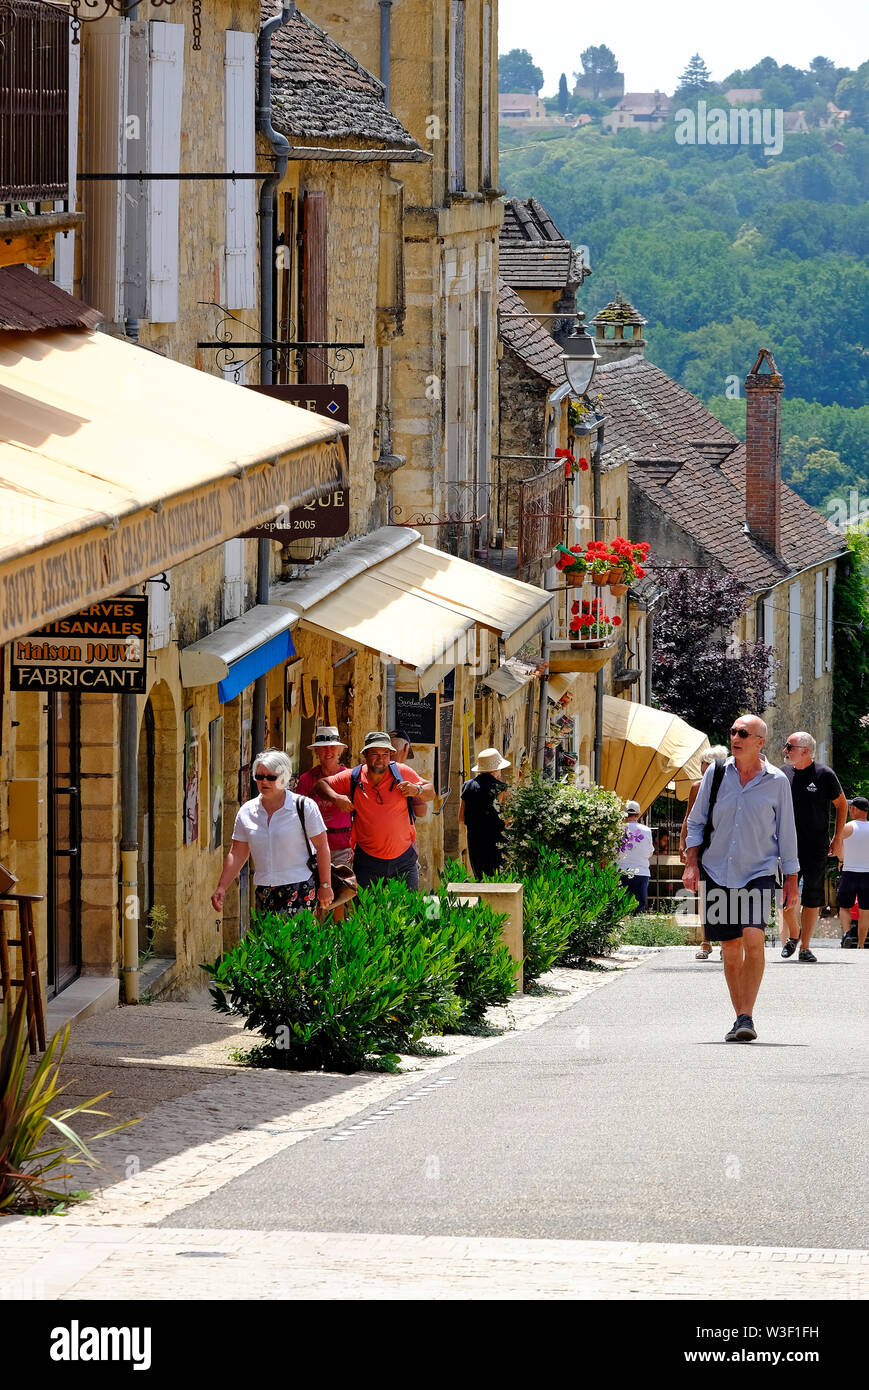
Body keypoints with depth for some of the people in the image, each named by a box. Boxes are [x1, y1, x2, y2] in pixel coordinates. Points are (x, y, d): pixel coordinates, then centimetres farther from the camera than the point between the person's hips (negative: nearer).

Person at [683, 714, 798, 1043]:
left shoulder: (776, 782, 0)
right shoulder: (716, 773, 3)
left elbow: (786, 832, 6)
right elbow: (696, 821, 10)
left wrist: (791, 879, 6)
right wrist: (691, 864, 0)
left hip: (758, 873, -2)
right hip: (718, 874, 2)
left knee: (753, 939, -20)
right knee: (730, 950, 5)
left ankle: (747, 1017, -17)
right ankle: (740, 1018, 16)